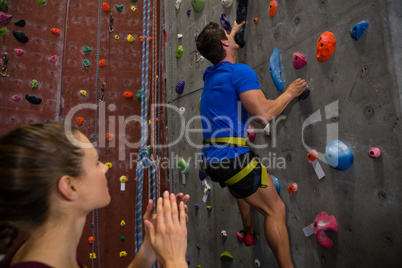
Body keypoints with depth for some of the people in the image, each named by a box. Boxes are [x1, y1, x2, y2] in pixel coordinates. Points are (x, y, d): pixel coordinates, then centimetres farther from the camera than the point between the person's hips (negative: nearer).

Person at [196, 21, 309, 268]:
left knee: (245, 182, 37)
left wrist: (233, 32, 54)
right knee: (276, 210, 2)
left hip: (212, 159, 9)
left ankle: (249, 231, 47)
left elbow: (219, 52, 39)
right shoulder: (240, 71, -11)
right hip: (233, 157, -9)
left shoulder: (210, 74, 14)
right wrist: (290, 93, -1)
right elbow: (264, 113, -18)